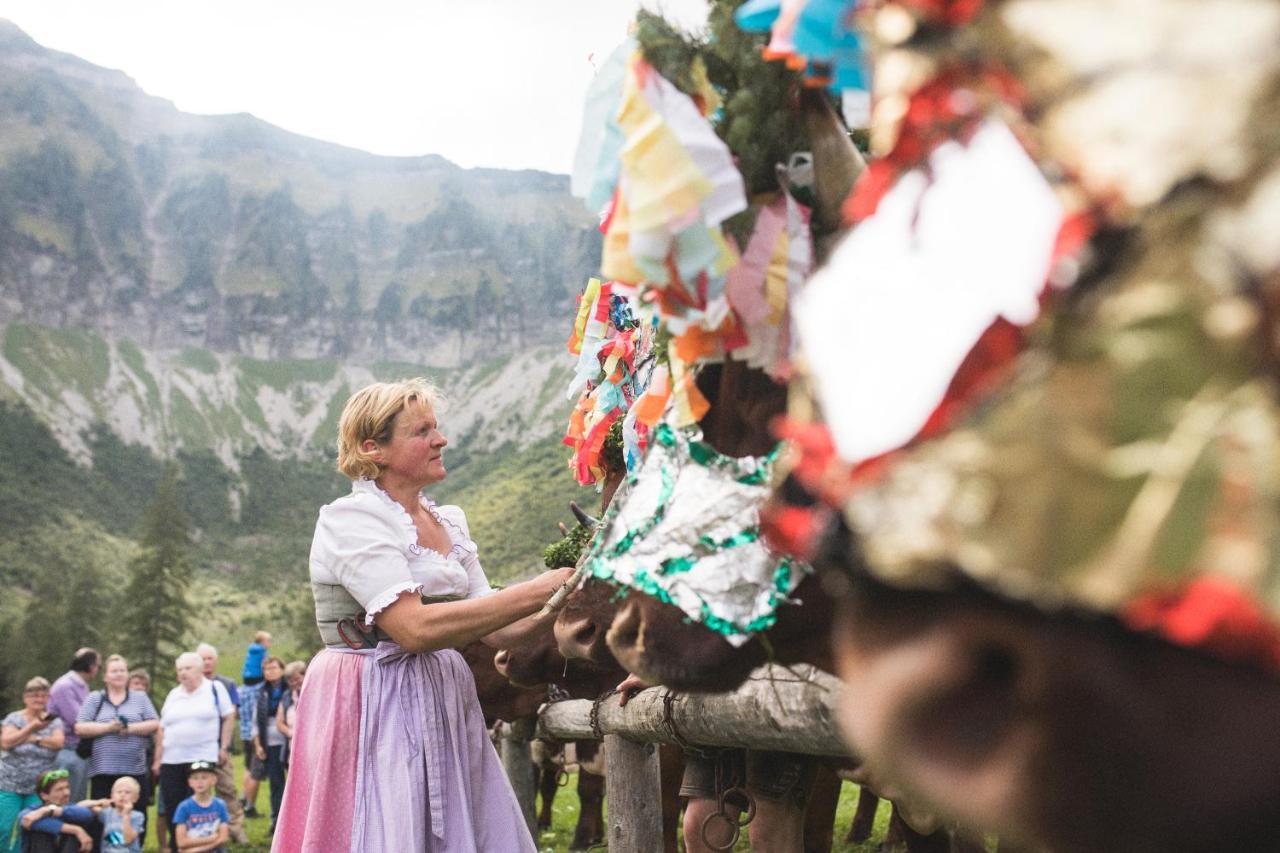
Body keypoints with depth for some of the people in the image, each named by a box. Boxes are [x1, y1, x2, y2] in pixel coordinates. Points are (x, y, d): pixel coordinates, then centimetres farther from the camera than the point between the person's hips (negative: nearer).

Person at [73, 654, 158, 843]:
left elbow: (154, 725, 4)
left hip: (135, 771, 1)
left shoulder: (140, 698, 13)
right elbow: (80, 728, 0)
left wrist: (130, 728, -11)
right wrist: (108, 727, -11)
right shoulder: (94, 699, 11)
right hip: (103, 772, -1)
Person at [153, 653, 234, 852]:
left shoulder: (215, 689, 3)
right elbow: (162, 729, 16)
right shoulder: (173, 695, 14)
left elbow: (228, 718, 5)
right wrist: (157, 759, 11)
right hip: (171, 761, 4)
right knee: (172, 808, 4)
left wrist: (223, 747, -1)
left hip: (202, 759, -4)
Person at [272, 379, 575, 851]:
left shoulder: (448, 523, 11)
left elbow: (495, 631, 8)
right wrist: (536, 591, -23)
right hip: (376, 712, -7)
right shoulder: (351, 519, -11)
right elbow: (416, 629, -24)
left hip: (443, 710, 7)